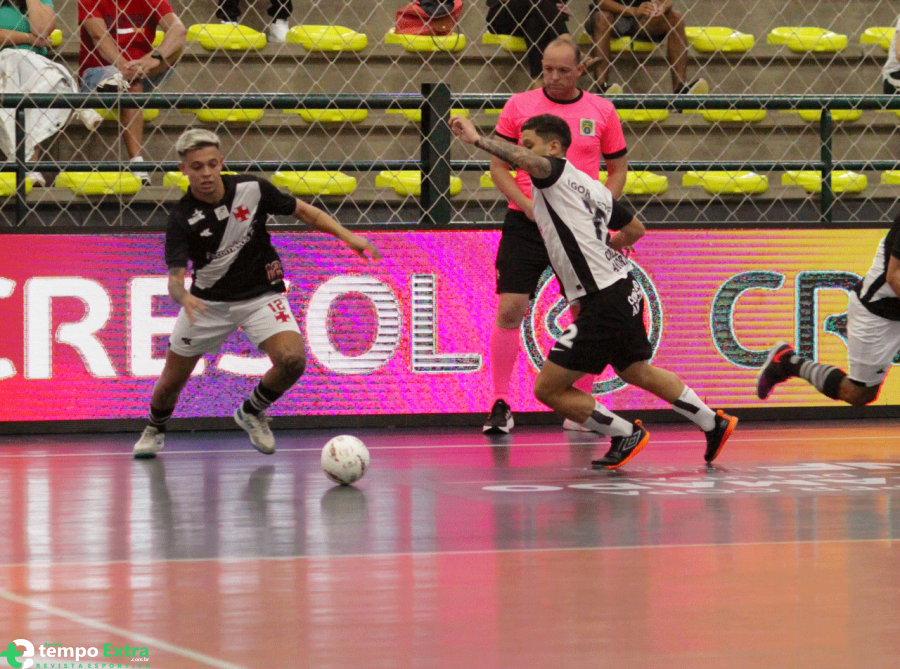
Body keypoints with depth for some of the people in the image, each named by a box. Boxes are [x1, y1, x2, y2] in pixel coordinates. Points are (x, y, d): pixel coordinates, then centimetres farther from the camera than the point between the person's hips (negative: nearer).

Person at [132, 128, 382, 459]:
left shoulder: (252, 189, -14)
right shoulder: (182, 219, -18)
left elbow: (302, 211, 0)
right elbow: (175, 277, -23)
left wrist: (348, 236, -8)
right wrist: (182, 296, -47)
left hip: (261, 295, 0)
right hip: (207, 302, 0)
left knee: (292, 360, -24)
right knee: (172, 381, 6)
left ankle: (252, 412, 8)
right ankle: (155, 429, 42)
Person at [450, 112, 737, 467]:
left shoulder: (558, 172, -9)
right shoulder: (592, 186, 16)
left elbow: (525, 159, -33)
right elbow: (635, 229, 27)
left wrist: (477, 139, -30)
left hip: (603, 302, -10)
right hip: (624, 291, 10)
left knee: (548, 388, -4)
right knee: (637, 372, 31)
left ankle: (626, 434, 5)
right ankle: (714, 424, 40)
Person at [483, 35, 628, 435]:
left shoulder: (601, 110, 5)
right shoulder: (519, 105, 2)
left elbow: (618, 169, 11)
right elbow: (498, 165, 4)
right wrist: (527, 205, -11)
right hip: (526, 223, -1)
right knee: (509, 308, -10)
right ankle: (501, 406, 1)